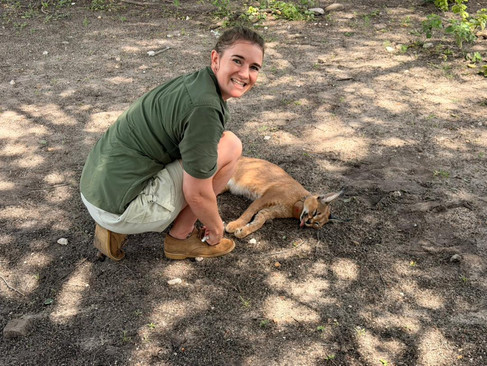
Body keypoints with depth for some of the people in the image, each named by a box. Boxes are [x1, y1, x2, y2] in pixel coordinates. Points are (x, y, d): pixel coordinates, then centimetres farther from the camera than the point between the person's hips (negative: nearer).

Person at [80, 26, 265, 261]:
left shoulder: (194, 82, 10)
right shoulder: (205, 108, -20)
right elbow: (197, 194, -16)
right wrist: (216, 228, 4)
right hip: (119, 206, -9)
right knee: (230, 145, -8)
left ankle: (116, 229, 18)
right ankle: (181, 237, 5)